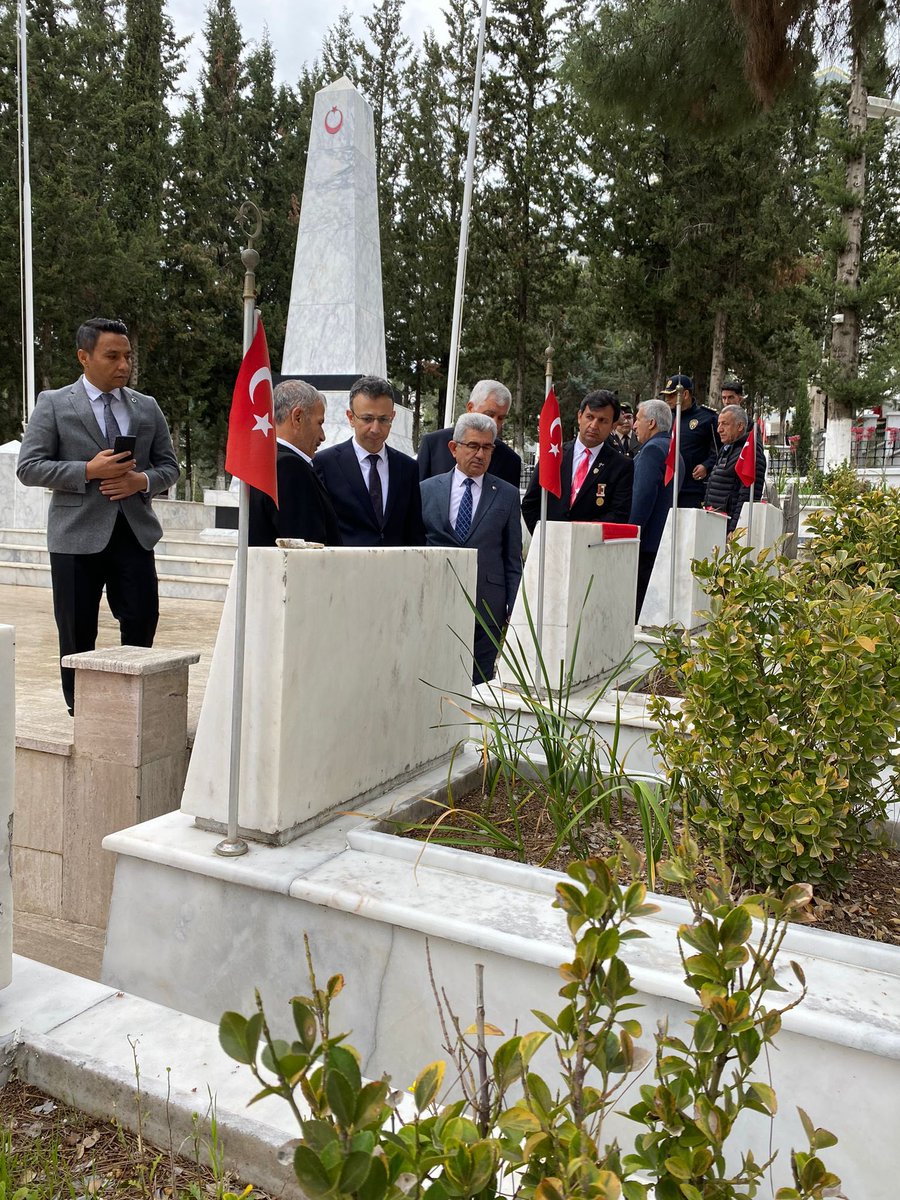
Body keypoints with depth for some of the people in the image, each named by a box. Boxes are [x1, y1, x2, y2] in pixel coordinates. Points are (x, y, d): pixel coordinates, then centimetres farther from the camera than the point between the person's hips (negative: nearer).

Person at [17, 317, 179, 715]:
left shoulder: (147, 407, 11)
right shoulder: (53, 404, 1)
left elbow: (169, 465, 14)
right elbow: (28, 468, -4)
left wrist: (143, 480, -9)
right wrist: (89, 470, -17)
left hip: (135, 531, 3)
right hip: (77, 535, -2)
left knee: (142, 622, 1)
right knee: (77, 633, 5)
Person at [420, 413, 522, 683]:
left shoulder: (507, 495, 7)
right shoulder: (427, 490, 8)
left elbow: (513, 559, 8)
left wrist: (514, 611, 3)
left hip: (486, 608, 0)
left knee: (480, 684, 3)